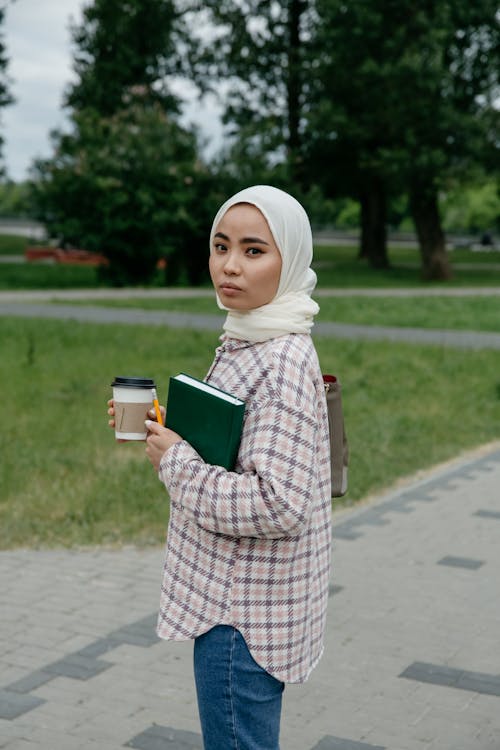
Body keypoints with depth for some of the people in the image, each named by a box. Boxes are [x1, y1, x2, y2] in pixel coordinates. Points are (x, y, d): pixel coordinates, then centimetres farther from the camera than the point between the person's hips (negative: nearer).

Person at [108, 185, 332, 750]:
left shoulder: (283, 363, -23)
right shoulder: (243, 343, 8)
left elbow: (276, 505, -30)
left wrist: (175, 462, -19)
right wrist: (161, 431, 4)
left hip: (243, 617, -10)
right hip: (229, 596, 10)